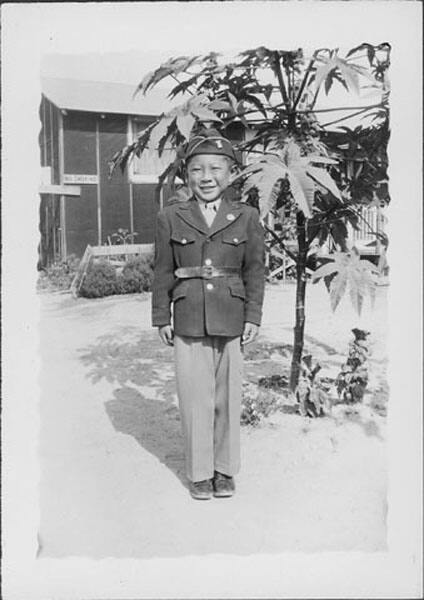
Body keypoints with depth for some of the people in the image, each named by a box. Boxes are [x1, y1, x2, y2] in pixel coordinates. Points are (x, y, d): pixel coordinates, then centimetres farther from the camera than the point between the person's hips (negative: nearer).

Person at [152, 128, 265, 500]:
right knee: (195, 397, 5)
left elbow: (255, 271, 4)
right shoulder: (170, 219, 3)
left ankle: (225, 470, 27)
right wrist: (161, 318, 4)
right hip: (188, 322, 0)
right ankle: (199, 472, 22)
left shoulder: (247, 218, 3)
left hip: (231, 322, 0)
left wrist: (253, 317, 0)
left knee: (228, 397, 8)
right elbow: (163, 272, 6)